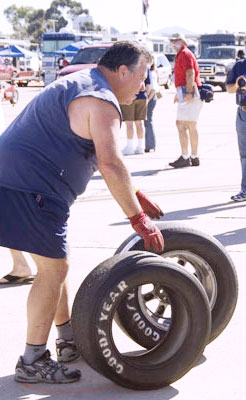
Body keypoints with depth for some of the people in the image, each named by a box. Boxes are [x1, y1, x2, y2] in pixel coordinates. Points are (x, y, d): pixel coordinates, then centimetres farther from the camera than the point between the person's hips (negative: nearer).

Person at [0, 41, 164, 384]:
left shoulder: (79, 85, 22)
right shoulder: (102, 102, -12)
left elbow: (105, 160, 27)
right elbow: (112, 166, -23)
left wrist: (136, 197, 24)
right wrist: (138, 218, -18)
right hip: (31, 189, -11)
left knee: (55, 262, 17)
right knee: (53, 269, -5)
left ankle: (68, 341, 28)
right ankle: (32, 362, 2)